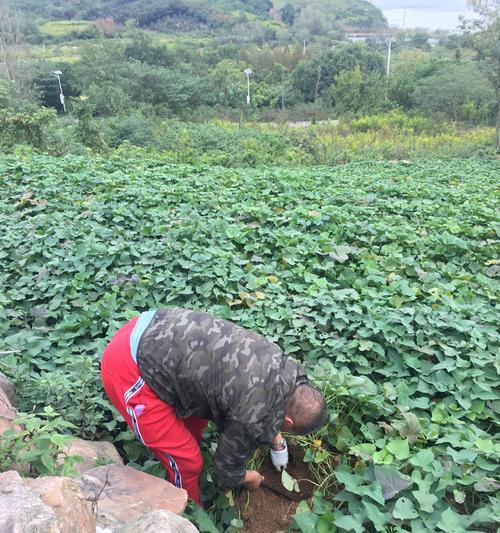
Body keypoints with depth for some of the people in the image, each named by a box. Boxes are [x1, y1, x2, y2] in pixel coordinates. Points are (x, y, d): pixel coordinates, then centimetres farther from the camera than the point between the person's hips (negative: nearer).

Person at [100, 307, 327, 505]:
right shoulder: (255, 418, -17)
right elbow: (227, 471, 3)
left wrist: (277, 444, 40)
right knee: (187, 461, 7)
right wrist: (250, 478, 25)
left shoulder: (279, 362, 6)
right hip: (130, 371, -8)